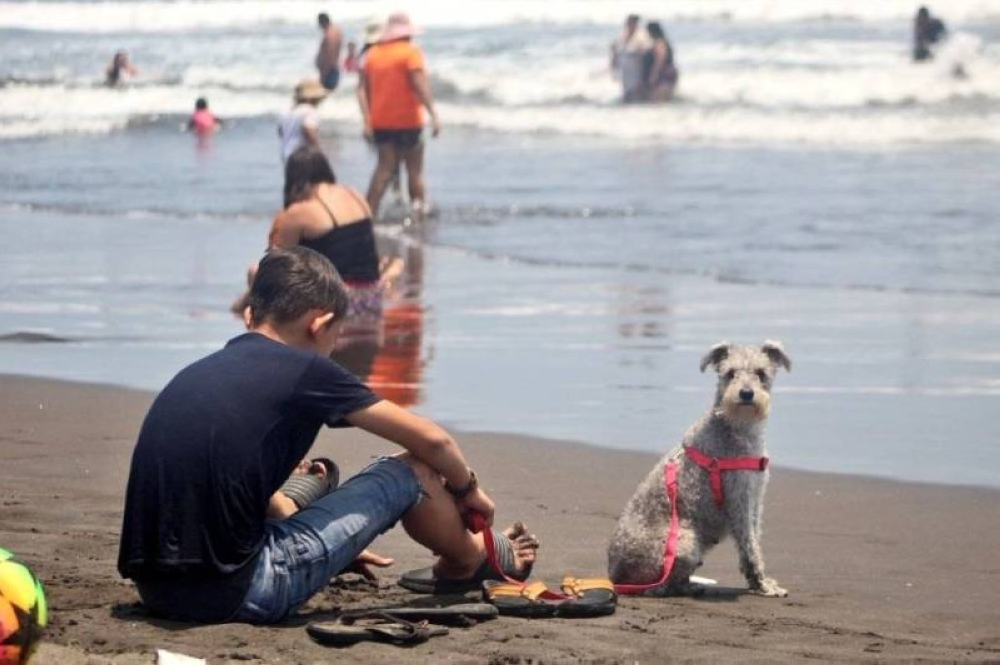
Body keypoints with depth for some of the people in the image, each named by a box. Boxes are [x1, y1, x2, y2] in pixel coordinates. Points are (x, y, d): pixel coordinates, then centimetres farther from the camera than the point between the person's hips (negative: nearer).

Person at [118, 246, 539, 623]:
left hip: (154, 590, 7)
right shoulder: (302, 370, -3)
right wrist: (467, 489, 28)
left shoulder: (198, 373, 16)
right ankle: (472, 561, 35)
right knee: (410, 472, 8)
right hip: (237, 594, -7)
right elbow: (431, 440, 7)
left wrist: (337, 544, 43)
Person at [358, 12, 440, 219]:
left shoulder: (373, 53, 9)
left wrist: (367, 121, 5)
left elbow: (362, 89, 5)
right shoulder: (410, 52, -8)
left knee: (385, 167, 9)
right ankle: (420, 209, 5)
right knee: (415, 169, 5)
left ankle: (369, 212, -1)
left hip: (380, 122, 5)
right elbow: (420, 85, -19)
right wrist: (433, 115, -21)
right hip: (407, 120, -5)